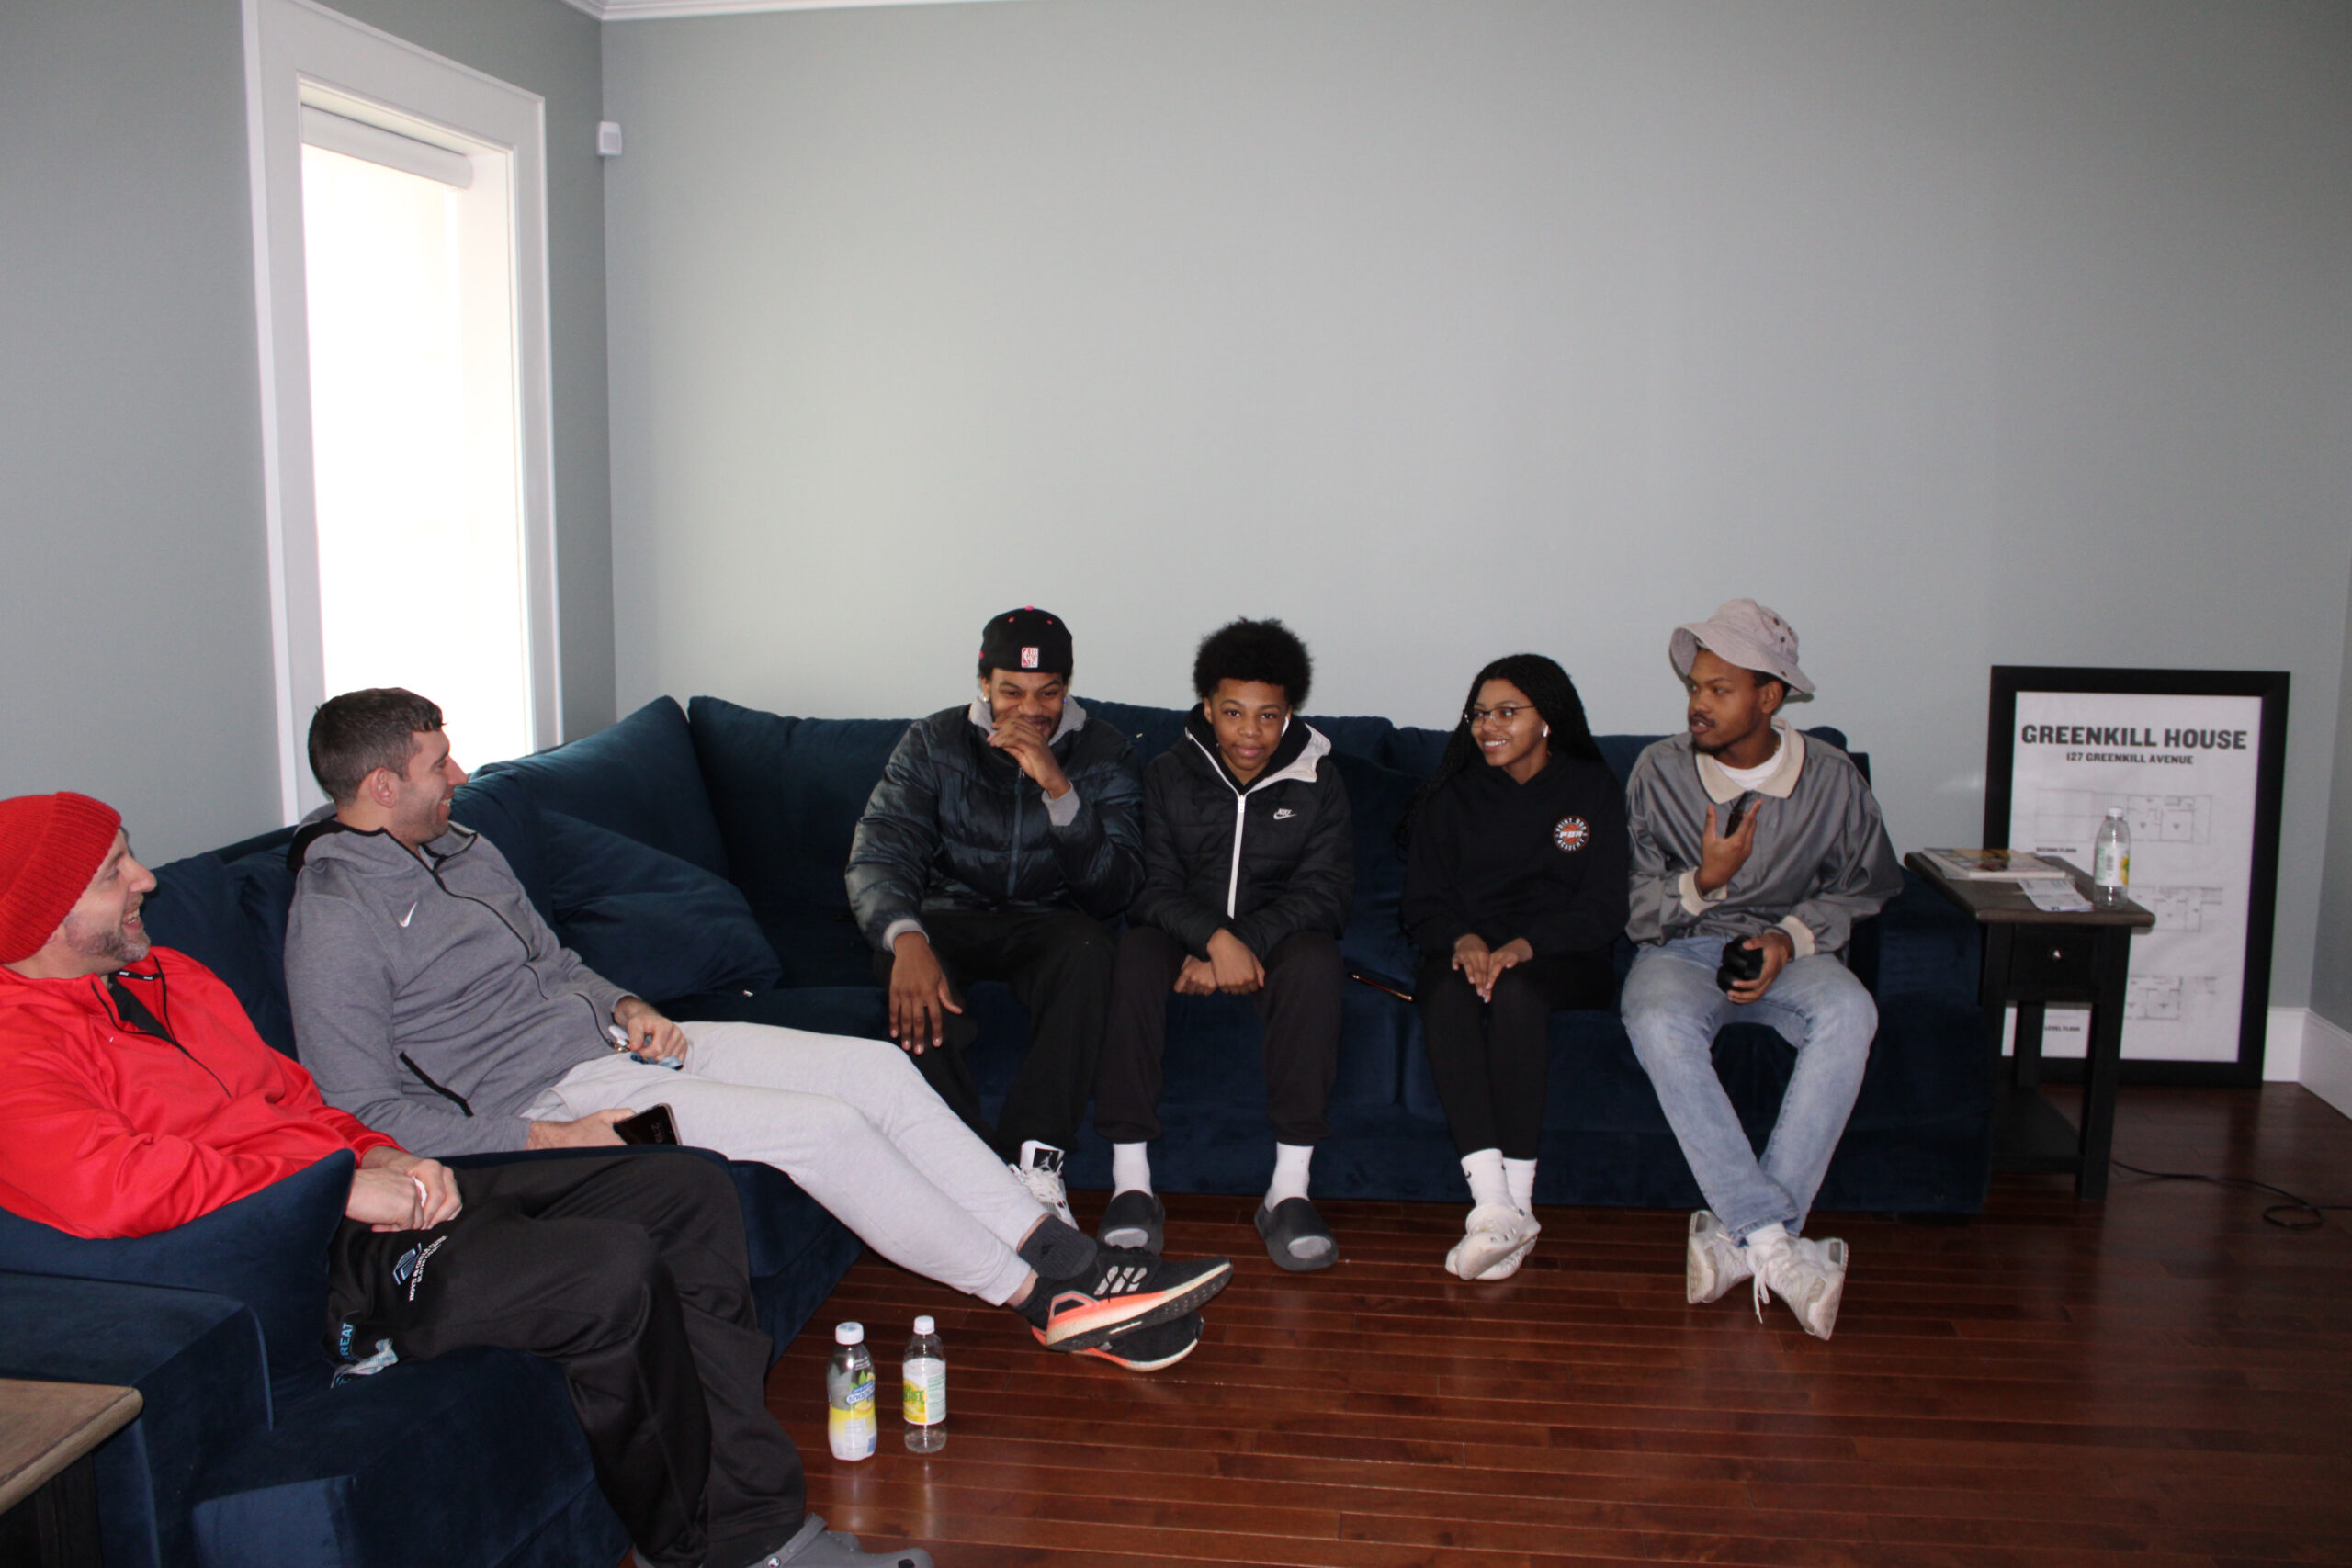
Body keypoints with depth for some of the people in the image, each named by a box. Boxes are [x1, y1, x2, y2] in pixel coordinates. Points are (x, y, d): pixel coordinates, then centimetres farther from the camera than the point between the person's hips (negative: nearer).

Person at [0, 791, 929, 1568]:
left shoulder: (164, 976, 21)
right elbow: (103, 1188, -28)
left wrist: (383, 1157, 4)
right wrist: (343, 1189, -22)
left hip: (371, 1195, 10)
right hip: (307, 1266, -10)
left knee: (689, 1194, 0)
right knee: (615, 1270, -29)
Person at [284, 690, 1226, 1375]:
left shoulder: (465, 850, 14)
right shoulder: (336, 915, -13)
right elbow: (363, 1107, -17)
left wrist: (625, 1007, 3)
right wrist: (543, 1141, -21)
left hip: (611, 1039, 9)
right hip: (544, 1099, -8)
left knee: (878, 1068, -9)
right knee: (823, 1127, -24)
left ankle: (1068, 1260, -9)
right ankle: (1043, 1301, -11)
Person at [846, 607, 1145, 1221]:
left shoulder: (1103, 753, -2)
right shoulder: (932, 742, -2)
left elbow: (1115, 888, -13)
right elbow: (878, 855, -14)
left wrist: (1059, 790, -28)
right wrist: (906, 938, -36)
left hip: (1047, 922, 0)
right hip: (951, 917, 0)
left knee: (1088, 948, -35)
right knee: (900, 959, -34)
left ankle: (1036, 1164, -35)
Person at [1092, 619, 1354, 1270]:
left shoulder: (1317, 782, 0)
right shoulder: (1169, 775, 0)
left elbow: (1324, 891, -7)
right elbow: (1156, 886, -8)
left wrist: (1245, 943, -22)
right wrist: (1217, 939, -28)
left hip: (1278, 934, 0)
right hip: (1184, 932, 0)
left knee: (1314, 965, -35)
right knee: (1131, 959, -34)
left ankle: (1289, 1190, -33)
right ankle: (1130, 1185, -31)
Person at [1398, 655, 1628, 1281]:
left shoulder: (1592, 789, 6)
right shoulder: (1450, 795, 13)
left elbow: (1603, 911, -2)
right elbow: (1422, 904, 7)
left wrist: (1523, 947, -20)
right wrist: (1463, 939, -16)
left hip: (1561, 958, -1)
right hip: (1467, 950, 2)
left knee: (1515, 991, -37)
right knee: (1446, 995, -34)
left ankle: (1516, 1201, -36)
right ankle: (1495, 1207, -43)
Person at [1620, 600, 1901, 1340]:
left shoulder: (1832, 778, -3)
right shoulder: (1659, 771, -5)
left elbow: (1861, 889, 10)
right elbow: (1636, 912, -3)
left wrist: (1791, 936, -8)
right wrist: (1703, 883, -23)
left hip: (1787, 950, 1)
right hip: (1681, 949, -1)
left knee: (1849, 1011, -34)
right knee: (1658, 1022, -37)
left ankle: (1738, 1235, -32)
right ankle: (1778, 1243, -36)